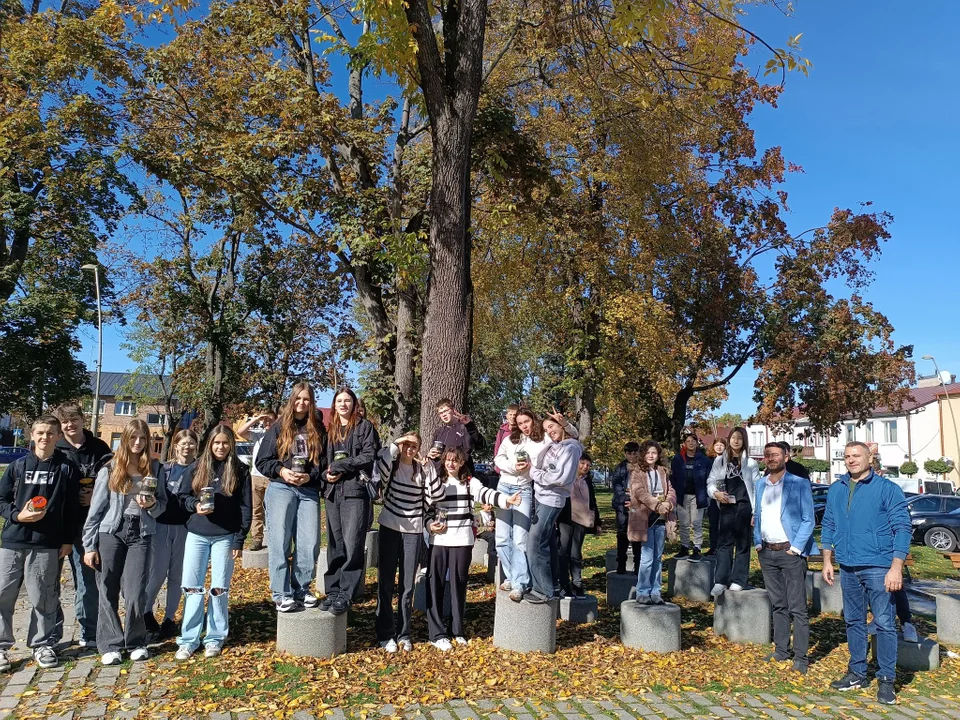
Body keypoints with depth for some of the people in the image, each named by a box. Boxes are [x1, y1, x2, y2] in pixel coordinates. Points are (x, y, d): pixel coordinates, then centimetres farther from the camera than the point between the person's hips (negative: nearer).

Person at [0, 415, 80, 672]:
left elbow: (72, 508, 4)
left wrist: (68, 540, 1)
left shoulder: (67, 469, 2)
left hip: (47, 545, -1)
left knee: (43, 598, 5)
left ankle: (42, 645, 19)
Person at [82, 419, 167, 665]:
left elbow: (162, 503, 14)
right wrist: (89, 546, -1)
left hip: (141, 534, 1)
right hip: (111, 532, -1)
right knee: (108, 592, 3)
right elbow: (96, 508, 1)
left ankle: (136, 643, 14)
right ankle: (110, 645, 15)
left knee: (135, 594, -4)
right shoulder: (110, 469, 0)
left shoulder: (154, 469, 7)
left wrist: (152, 504, -10)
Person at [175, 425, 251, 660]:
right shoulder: (197, 467, 6)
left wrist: (239, 540, -6)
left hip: (225, 537, -2)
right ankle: (188, 639, 11)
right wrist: (195, 505, -11)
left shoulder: (240, 470, 1)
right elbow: (182, 496, 12)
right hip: (196, 535, 2)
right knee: (192, 588, 2)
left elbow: (246, 507, -1)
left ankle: (215, 638, 15)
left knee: (219, 589, 4)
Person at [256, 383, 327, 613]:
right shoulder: (279, 427, 6)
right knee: (279, 541, -6)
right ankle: (282, 594, -1)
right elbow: (262, 460, 4)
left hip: (309, 491, 2)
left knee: (310, 543, -3)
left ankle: (302, 589, 13)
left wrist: (310, 476, -9)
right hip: (281, 488, -2)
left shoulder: (318, 430, 10)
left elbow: (325, 463, 8)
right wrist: (281, 471, -12)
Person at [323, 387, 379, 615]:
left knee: (352, 545, -11)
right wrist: (327, 473, -3)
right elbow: (324, 459, 20)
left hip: (356, 491, -5)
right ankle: (332, 591, 13)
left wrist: (339, 466, -9)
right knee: (334, 545, 7)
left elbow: (369, 456, -6)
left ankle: (346, 595, -6)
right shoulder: (329, 430, 20)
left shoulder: (364, 426, 5)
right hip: (333, 492, 5)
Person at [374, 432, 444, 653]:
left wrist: (429, 468, -12)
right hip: (389, 529, -2)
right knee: (386, 582, 3)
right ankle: (385, 634, 12)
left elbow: (437, 495, -6)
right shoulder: (392, 466, -1)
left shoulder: (422, 471, 5)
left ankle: (404, 633, 18)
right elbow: (381, 464, -26)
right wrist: (395, 444, -18)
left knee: (408, 585, 7)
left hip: (413, 532, 2)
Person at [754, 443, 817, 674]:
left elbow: (808, 520, -6)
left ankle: (801, 657, 4)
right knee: (778, 605, 13)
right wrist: (758, 543, 8)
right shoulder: (760, 485, 12)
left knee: (797, 608, -3)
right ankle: (781, 651, 22)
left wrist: (795, 548, -12)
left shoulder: (799, 484, -6)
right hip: (767, 552, 6)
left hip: (790, 552, -5)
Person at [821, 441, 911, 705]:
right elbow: (828, 526, 15)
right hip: (848, 568, 5)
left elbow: (902, 528, -9)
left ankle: (886, 680, 10)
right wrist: (827, 561, 10)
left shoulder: (887, 489, -6)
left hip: (878, 568, -5)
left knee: (884, 623, -2)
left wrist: (896, 567, -14)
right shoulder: (836, 490, 9)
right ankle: (857, 673, 25)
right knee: (853, 621, 13)